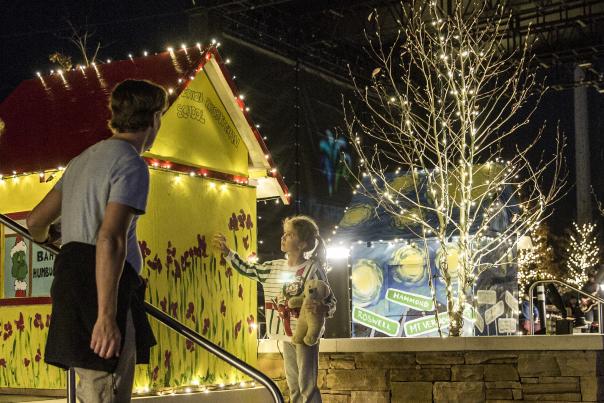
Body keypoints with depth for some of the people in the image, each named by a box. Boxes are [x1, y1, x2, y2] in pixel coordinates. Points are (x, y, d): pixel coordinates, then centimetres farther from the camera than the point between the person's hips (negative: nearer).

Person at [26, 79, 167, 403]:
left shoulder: (84, 159, 19)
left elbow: (36, 221, 25)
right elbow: (110, 238, -21)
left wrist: (44, 238, 50)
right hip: (100, 290, -9)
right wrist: (106, 315, -24)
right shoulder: (131, 164, -9)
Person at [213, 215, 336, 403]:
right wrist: (226, 251, 7)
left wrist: (322, 308, -33)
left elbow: (331, 300, -11)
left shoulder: (313, 269, -14)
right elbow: (247, 269, 16)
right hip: (286, 334, 7)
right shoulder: (274, 267, 5)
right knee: (293, 386, 14)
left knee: (307, 386, -5)